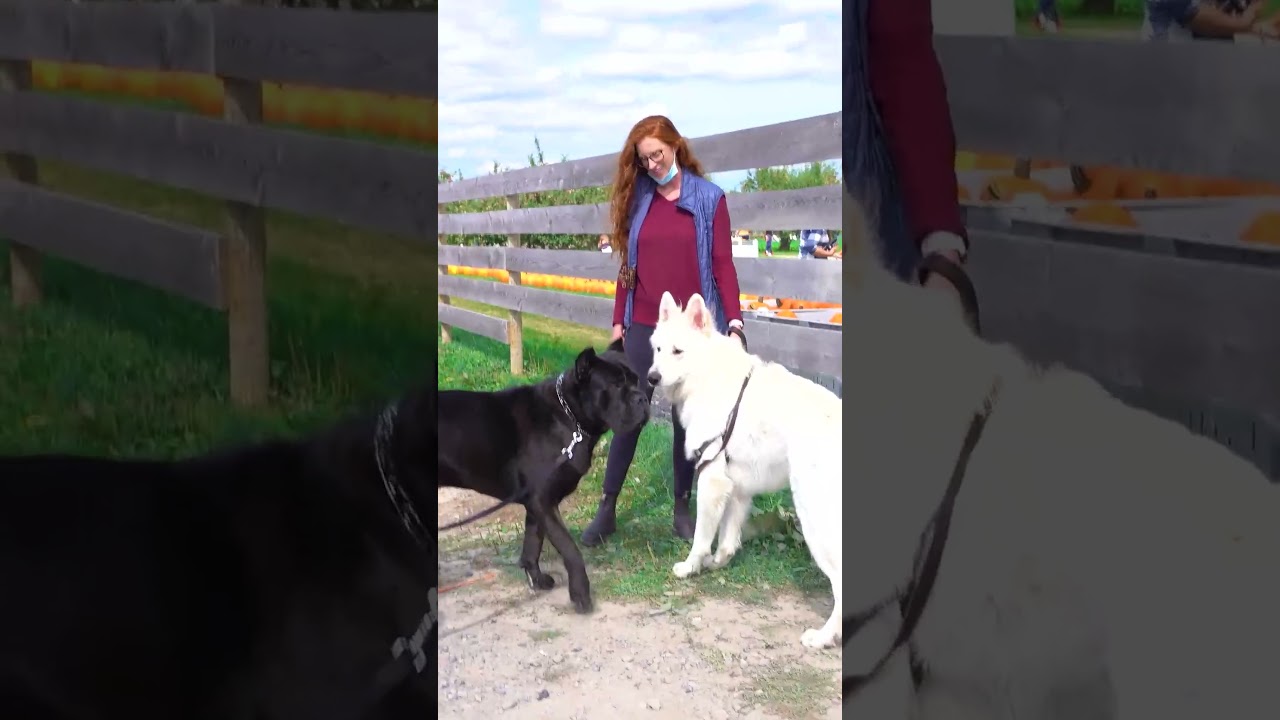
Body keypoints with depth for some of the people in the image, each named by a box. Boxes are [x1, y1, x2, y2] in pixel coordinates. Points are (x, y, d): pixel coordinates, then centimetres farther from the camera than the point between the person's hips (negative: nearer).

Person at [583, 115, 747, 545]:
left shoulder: (710, 198, -2)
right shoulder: (637, 198, 6)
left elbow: (722, 264, -4)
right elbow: (628, 265, 10)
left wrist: (735, 321, -13)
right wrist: (618, 320, 8)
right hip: (643, 326, 2)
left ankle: (682, 509, 18)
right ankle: (607, 509, 10)